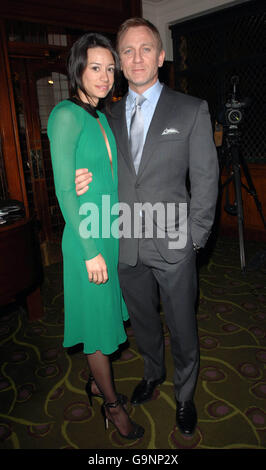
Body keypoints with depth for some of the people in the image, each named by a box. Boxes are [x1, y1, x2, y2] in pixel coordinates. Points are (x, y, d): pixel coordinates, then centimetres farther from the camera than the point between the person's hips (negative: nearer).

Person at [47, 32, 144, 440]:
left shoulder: (101, 116, 11)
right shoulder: (66, 114, -14)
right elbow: (64, 191, -18)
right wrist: (91, 251, -18)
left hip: (112, 233, 8)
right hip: (87, 238, -8)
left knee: (106, 314, 19)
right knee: (98, 322, 7)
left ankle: (97, 382, 42)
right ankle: (112, 403, 29)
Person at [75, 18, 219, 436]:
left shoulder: (192, 110, -2)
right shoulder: (109, 117, 9)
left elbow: (205, 179, -4)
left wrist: (193, 238, -9)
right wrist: (85, 183, -10)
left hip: (172, 246, -3)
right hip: (126, 247, 4)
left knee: (182, 330, 12)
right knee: (143, 323, 21)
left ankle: (185, 395, 39)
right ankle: (153, 373, 50)